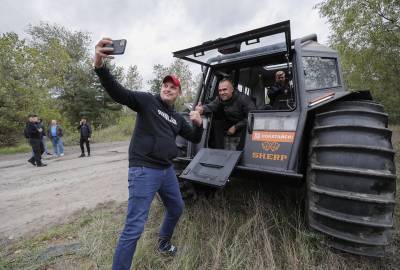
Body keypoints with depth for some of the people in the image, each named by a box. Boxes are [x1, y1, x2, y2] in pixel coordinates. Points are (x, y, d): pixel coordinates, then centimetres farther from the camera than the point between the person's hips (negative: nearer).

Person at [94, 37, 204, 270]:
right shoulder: (147, 100, -4)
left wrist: (199, 124, -4)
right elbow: (117, 93, -19)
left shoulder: (178, 118, 12)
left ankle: (164, 243, 50)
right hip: (144, 171, -7)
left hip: (167, 170, 8)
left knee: (177, 208, 24)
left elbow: (195, 139, 17)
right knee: (134, 227, -7)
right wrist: (100, 65, -37)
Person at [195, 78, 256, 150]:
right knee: (216, 123, -16)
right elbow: (210, 106, -25)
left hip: (242, 125, -4)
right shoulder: (220, 99, -6)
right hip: (230, 124, 5)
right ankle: (219, 150, -9)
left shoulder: (243, 98, -20)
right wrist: (202, 109, -49)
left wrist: (236, 127, -26)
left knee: (246, 128, -35)